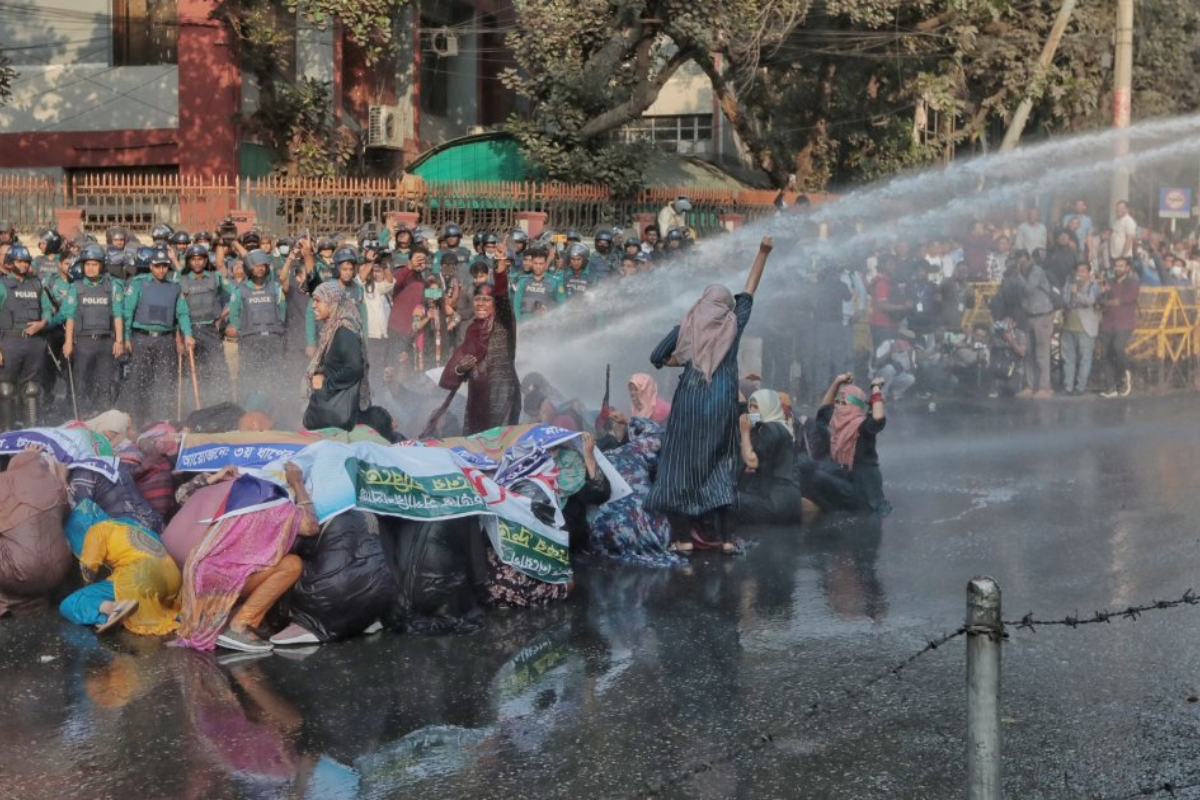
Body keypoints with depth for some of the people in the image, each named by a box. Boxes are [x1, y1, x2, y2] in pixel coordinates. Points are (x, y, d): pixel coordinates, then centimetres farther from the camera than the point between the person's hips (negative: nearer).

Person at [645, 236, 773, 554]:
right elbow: (749, 291, 18)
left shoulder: (687, 326, 4)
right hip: (723, 403, 1)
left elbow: (657, 357, 4)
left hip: (690, 400, -1)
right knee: (720, 464, 10)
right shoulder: (734, 323, 6)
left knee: (683, 462, 4)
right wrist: (763, 253, 23)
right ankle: (724, 536, 5)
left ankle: (683, 536, 1)